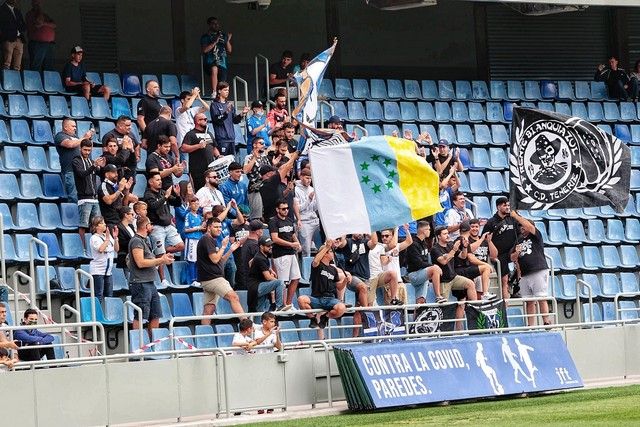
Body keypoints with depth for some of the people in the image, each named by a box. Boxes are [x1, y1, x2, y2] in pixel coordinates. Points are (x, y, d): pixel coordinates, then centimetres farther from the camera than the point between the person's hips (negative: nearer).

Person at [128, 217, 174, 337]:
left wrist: (162, 260, 10)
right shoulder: (136, 241, -11)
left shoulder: (144, 240, 20)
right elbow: (140, 263, -19)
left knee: (155, 316, 10)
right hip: (140, 283, -10)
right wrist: (160, 260, -13)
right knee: (140, 317, -9)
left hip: (150, 284, 10)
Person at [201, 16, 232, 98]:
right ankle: (213, 92, -33)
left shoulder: (223, 35, 15)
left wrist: (228, 40, -3)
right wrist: (215, 42, -15)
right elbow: (204, 50, -11)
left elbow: (229, 50, 13)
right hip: (210, 63, -4)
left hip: (222, 64, 4)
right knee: (214, 69, -38)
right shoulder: (205, 37, 5)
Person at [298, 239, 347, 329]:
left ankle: (325, 317, 2)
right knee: (301, 299, -35)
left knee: (341, 308, -32)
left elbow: (338, 286, 22)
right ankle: (313, 317, -5)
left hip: (330, 299, 3)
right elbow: (315, 261, -22)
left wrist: (345, 281, 0)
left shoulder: (333, 269, 19)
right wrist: (327, 247, -19)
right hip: (316, 298, -3)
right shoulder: (318, 265, 4)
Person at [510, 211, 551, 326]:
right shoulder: (519, 241, 22)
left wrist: (516, 216, -5)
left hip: (539, 271, -6)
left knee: (542, 299, -11)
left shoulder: (535, 236, 6)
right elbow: (512, 258, 22)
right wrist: (516, 253, -1)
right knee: (529, 302, 3)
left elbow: (529, 226, -13)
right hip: (525, 274, 6)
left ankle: (546, 323, -14)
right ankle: (530, 326, 2)